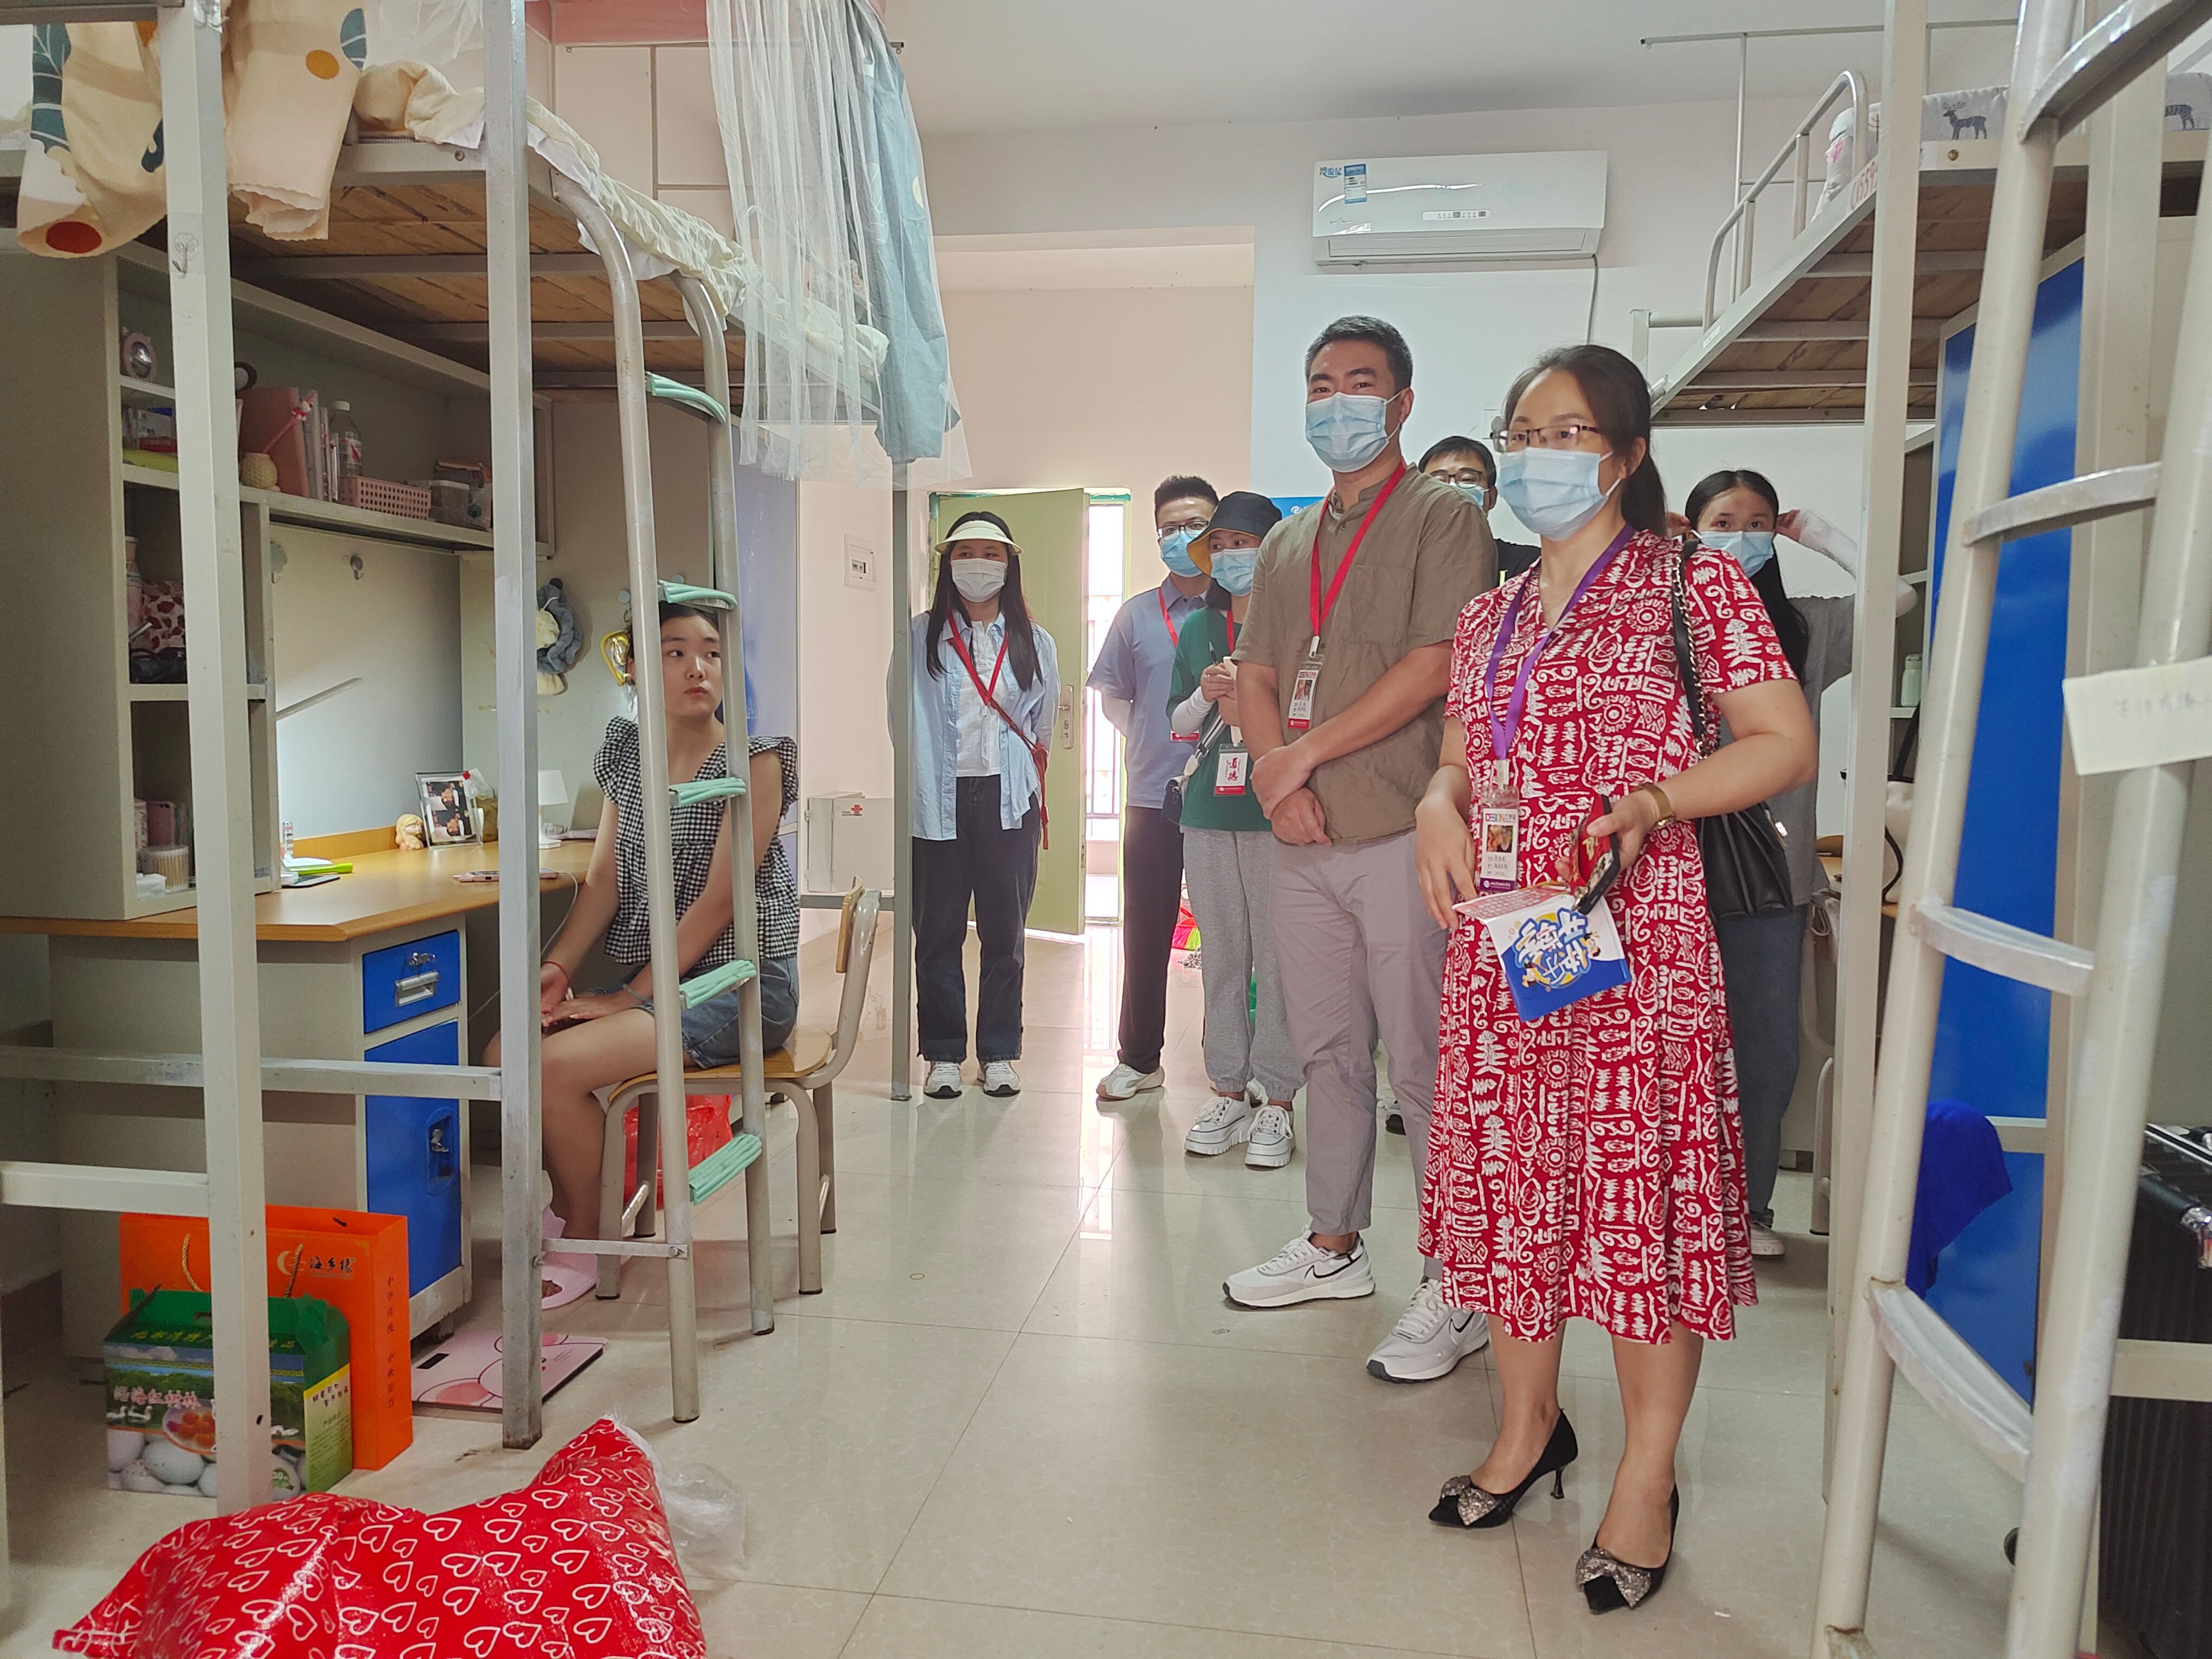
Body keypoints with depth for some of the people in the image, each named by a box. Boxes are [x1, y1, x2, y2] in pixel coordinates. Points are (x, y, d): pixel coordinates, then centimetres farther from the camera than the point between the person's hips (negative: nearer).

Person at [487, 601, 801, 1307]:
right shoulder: (628, 754, 10)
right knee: (503, 1053, -9)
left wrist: (634, 996, -15)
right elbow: (604, 878, 5)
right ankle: (572, 1205, 14)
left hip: (738, 983, -6)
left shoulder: (755, 762, -10)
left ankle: (586, 1242, 1)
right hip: (647, 977, 7)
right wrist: (559, 967, -11)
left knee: (557, 1063, -23)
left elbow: (717, 902, -14)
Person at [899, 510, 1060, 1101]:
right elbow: (906, 720, 0)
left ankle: (999, 1053, 17)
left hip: (1008, 801, 2)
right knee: (938, 932, 3)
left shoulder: (1035, 643, 10)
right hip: (939, 801, -1)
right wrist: (924, 780, -5)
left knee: (1005, 933, 7)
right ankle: (943, 1054, 14)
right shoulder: (920, 637, 3)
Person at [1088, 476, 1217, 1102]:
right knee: (1145, 932, 8)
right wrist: (1151, 740, 9)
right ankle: (1139, 1058, 20)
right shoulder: (1137, 614, 10)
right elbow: (1112, 694, 17)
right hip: (1151, 794, 3)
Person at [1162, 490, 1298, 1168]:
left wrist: (1252, 712, -12)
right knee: (1221, 958, 9)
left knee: (1277, 958, -3)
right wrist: (1207, 696, -2)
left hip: (1275, 812, -5)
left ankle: (1276, 1102, 6)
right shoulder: (1197, 628, 15)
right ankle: (1228, 1092, 19)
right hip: (1207, 812, 5)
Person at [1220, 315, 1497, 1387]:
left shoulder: (1443, 518, -1)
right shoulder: (1286, 543, 19)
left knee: (1425, 1064, -3)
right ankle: (1334, 1246, 29)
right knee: (1326, 1051, 14)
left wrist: (1303, 753, -12)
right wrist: (1278, 783, -6)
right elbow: (1254, 676, 13)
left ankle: (1456, 1288, 8)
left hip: (1402, 836, -6)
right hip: (1304, 843, 6)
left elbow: (1433, 668, -13)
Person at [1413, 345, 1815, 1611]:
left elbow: (1786, 744, -6)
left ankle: (1648, 1477, 16)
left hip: (1633, 933, -6)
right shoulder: (1493, 614, 16)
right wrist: (1440, 806, -1)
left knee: (1642, 1185, -1)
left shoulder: (1689, 582, -1)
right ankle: (1531, 1422, 30)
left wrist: (1646, 804, -20)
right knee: (1504, 1176, 11)